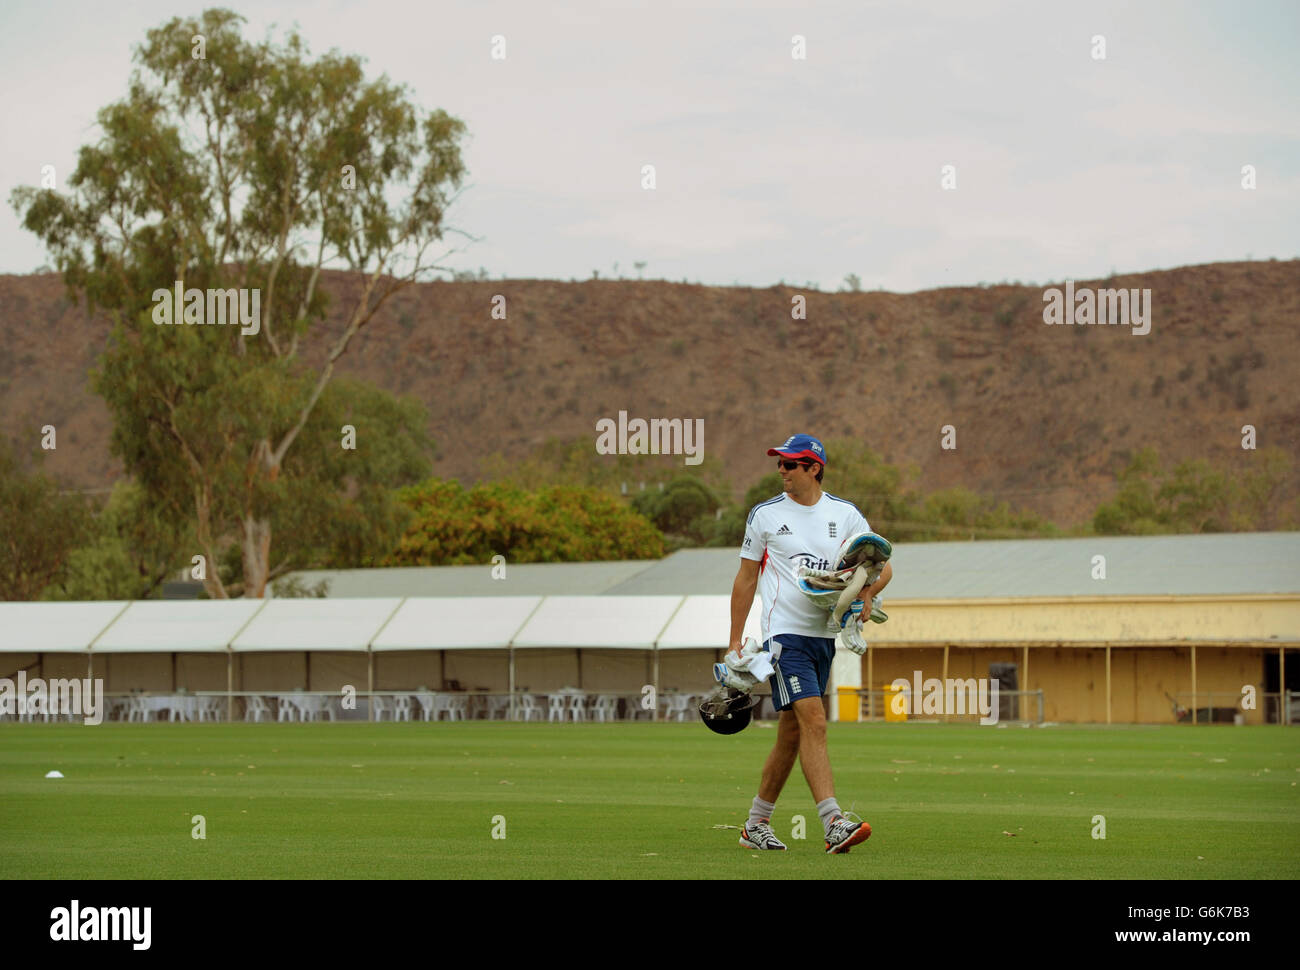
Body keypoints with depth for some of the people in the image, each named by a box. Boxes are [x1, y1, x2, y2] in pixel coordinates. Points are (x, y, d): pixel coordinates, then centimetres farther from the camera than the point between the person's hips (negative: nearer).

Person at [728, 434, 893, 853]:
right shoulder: (765, 515, 2)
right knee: (814, 723, -18)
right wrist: (735, 641, 3)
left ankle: (756, 823, 21)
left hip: (825, 635, 4)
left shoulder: (844, 515, 7)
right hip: (785, 632, -4)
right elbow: (746, 579, 7)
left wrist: (866, 593, -14)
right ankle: (834, 825, -25)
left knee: (792, 734, 9)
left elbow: (883, 566, 8)